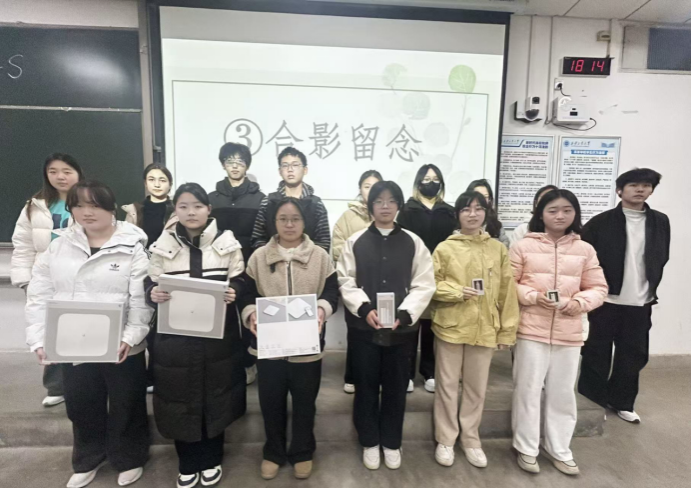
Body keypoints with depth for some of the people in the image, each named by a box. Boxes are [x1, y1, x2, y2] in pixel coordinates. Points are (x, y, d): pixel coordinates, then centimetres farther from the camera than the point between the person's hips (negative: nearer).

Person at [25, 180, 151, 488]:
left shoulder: (132, 247, -9)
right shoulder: (58, 247, 4)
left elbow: (142, 299, -14)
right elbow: (39, 296, 5)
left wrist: (131, 337, -24)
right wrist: (39, 339, -4)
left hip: (120, 347, -4)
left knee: (125, 406, 12)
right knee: (81, 406, 21)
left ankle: (128, 459, 38)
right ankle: (87, 460, 46)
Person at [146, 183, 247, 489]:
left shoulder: (227, 242, -1)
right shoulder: (163, 246, 2)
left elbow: (240, 282, 1)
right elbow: (151, 286, 5)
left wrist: (233, 292, -21)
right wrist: (153, 294, -18)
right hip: (176, 335, 1)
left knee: (215, 395, 12)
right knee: (180, 398, 10)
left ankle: (211, 460, 35)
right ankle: (187, 464, 34)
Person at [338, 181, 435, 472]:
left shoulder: (413, 243, 1)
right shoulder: (355, 242, 1)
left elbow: (424, 285, -3)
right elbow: (346, 282, -2)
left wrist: (404, 314, -15)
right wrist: (365, 309, -16)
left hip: (401, 328, 1)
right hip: (363, 326, 0)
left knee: (396, 387, 13)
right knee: (366, 386, 12)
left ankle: (391, 443, 35)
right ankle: (369, 442, 33)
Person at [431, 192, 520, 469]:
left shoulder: (498, 249, 2)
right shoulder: (445, 248, -3)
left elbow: (507, 292, 3)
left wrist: (507, 330, 2)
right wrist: (457, 291, -17)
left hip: (485, 329, 2)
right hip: (450, 327, -1)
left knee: (477, 387, 15)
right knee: (447, 385, 10)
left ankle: (470, 439, 36)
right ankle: (445, 440, 29)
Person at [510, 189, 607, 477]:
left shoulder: (585, 250, 4)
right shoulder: (524, 246, -3)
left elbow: (598, 289, 6)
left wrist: (576, 303, -12)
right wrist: (534, 297, -16)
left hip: (569, 334, 3)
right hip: (532, 331, -2)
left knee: (563, 393, 15)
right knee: (528, 391, 7)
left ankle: (560, 450, 34)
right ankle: (527, 448, 25)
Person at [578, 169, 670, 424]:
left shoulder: (660, 222, 6)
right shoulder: (601, 222, -6)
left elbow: (662, 258, 13)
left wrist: (651, 288, 9)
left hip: (640, 303, 4)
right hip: (606, 300, -4)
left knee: (634, 355, 13)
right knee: (597, 355, 6)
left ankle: (622, 402, 31)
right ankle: (592, 403, 21)